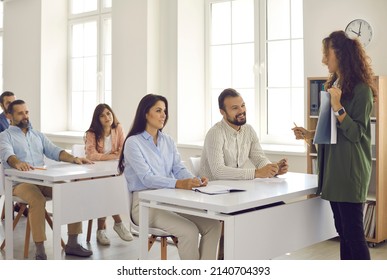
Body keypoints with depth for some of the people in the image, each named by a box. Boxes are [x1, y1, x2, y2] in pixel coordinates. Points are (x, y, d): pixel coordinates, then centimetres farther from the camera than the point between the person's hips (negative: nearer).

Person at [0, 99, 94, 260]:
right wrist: (18, 163, -41)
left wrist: (74, 159, -10)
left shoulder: (38, 135, 23)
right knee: (38, 200, -37)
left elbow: (54, 151, 10)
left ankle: (72, 243, -11)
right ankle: (40, 251, -30)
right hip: (19, 182, -5)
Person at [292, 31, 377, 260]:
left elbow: (356, 133, -14)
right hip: (333, 166, 9)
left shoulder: (360, 89, -10)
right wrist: (310, 134, 6)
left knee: (353, 232, -6)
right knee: (343, 230, 13)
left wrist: (338, 107, -22)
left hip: (350, 169, -9)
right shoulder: (334, 84, 15)